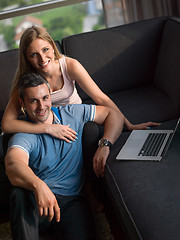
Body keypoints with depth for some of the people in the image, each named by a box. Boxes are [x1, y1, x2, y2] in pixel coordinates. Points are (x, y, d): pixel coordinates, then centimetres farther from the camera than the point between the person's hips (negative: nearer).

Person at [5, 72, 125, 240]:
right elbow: (13, 165, -28)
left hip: (71, 201, 2)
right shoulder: (23, 136, -6)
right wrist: (38, 186, -50)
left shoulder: (71, 114, 8)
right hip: (35, 200, -1)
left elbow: (115, 115, 10)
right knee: (19, 193, -37)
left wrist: (104, 145, -9)